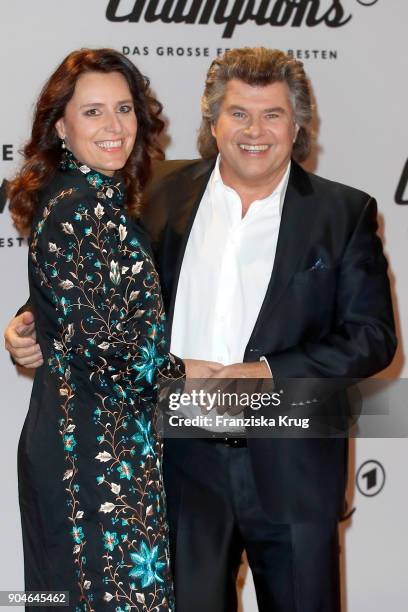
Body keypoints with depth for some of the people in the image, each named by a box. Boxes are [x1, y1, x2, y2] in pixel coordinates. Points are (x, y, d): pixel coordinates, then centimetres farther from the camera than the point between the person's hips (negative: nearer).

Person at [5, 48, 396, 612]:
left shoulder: (344, 213, 0)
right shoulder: (163, 195, 4)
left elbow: (373, 336, -5)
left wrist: (272, 374, -16)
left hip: (292, 471, -1)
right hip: (186, 464, 1)